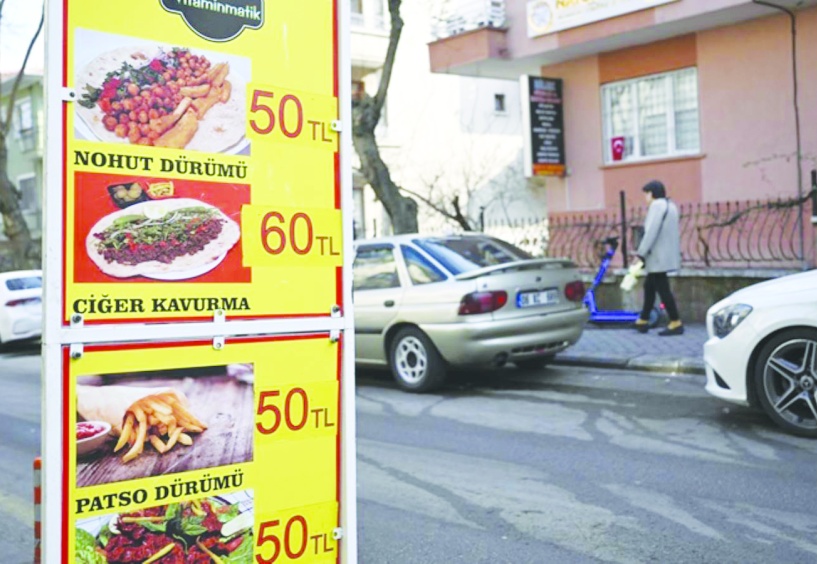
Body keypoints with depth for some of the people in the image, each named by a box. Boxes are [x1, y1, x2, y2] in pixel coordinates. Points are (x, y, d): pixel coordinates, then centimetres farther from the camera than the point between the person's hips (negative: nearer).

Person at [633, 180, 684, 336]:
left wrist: (641, 253, -17)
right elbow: (670, 231, 17)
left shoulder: (657, 205, -11)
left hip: (658, 256, -10)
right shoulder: (670, 205, 18)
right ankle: (643, 321, 22)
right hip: (666, 255, 10)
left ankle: (676, 323, -5)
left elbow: (651, 231, -20)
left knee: (662, 288, -7)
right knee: (649, 286, 16)